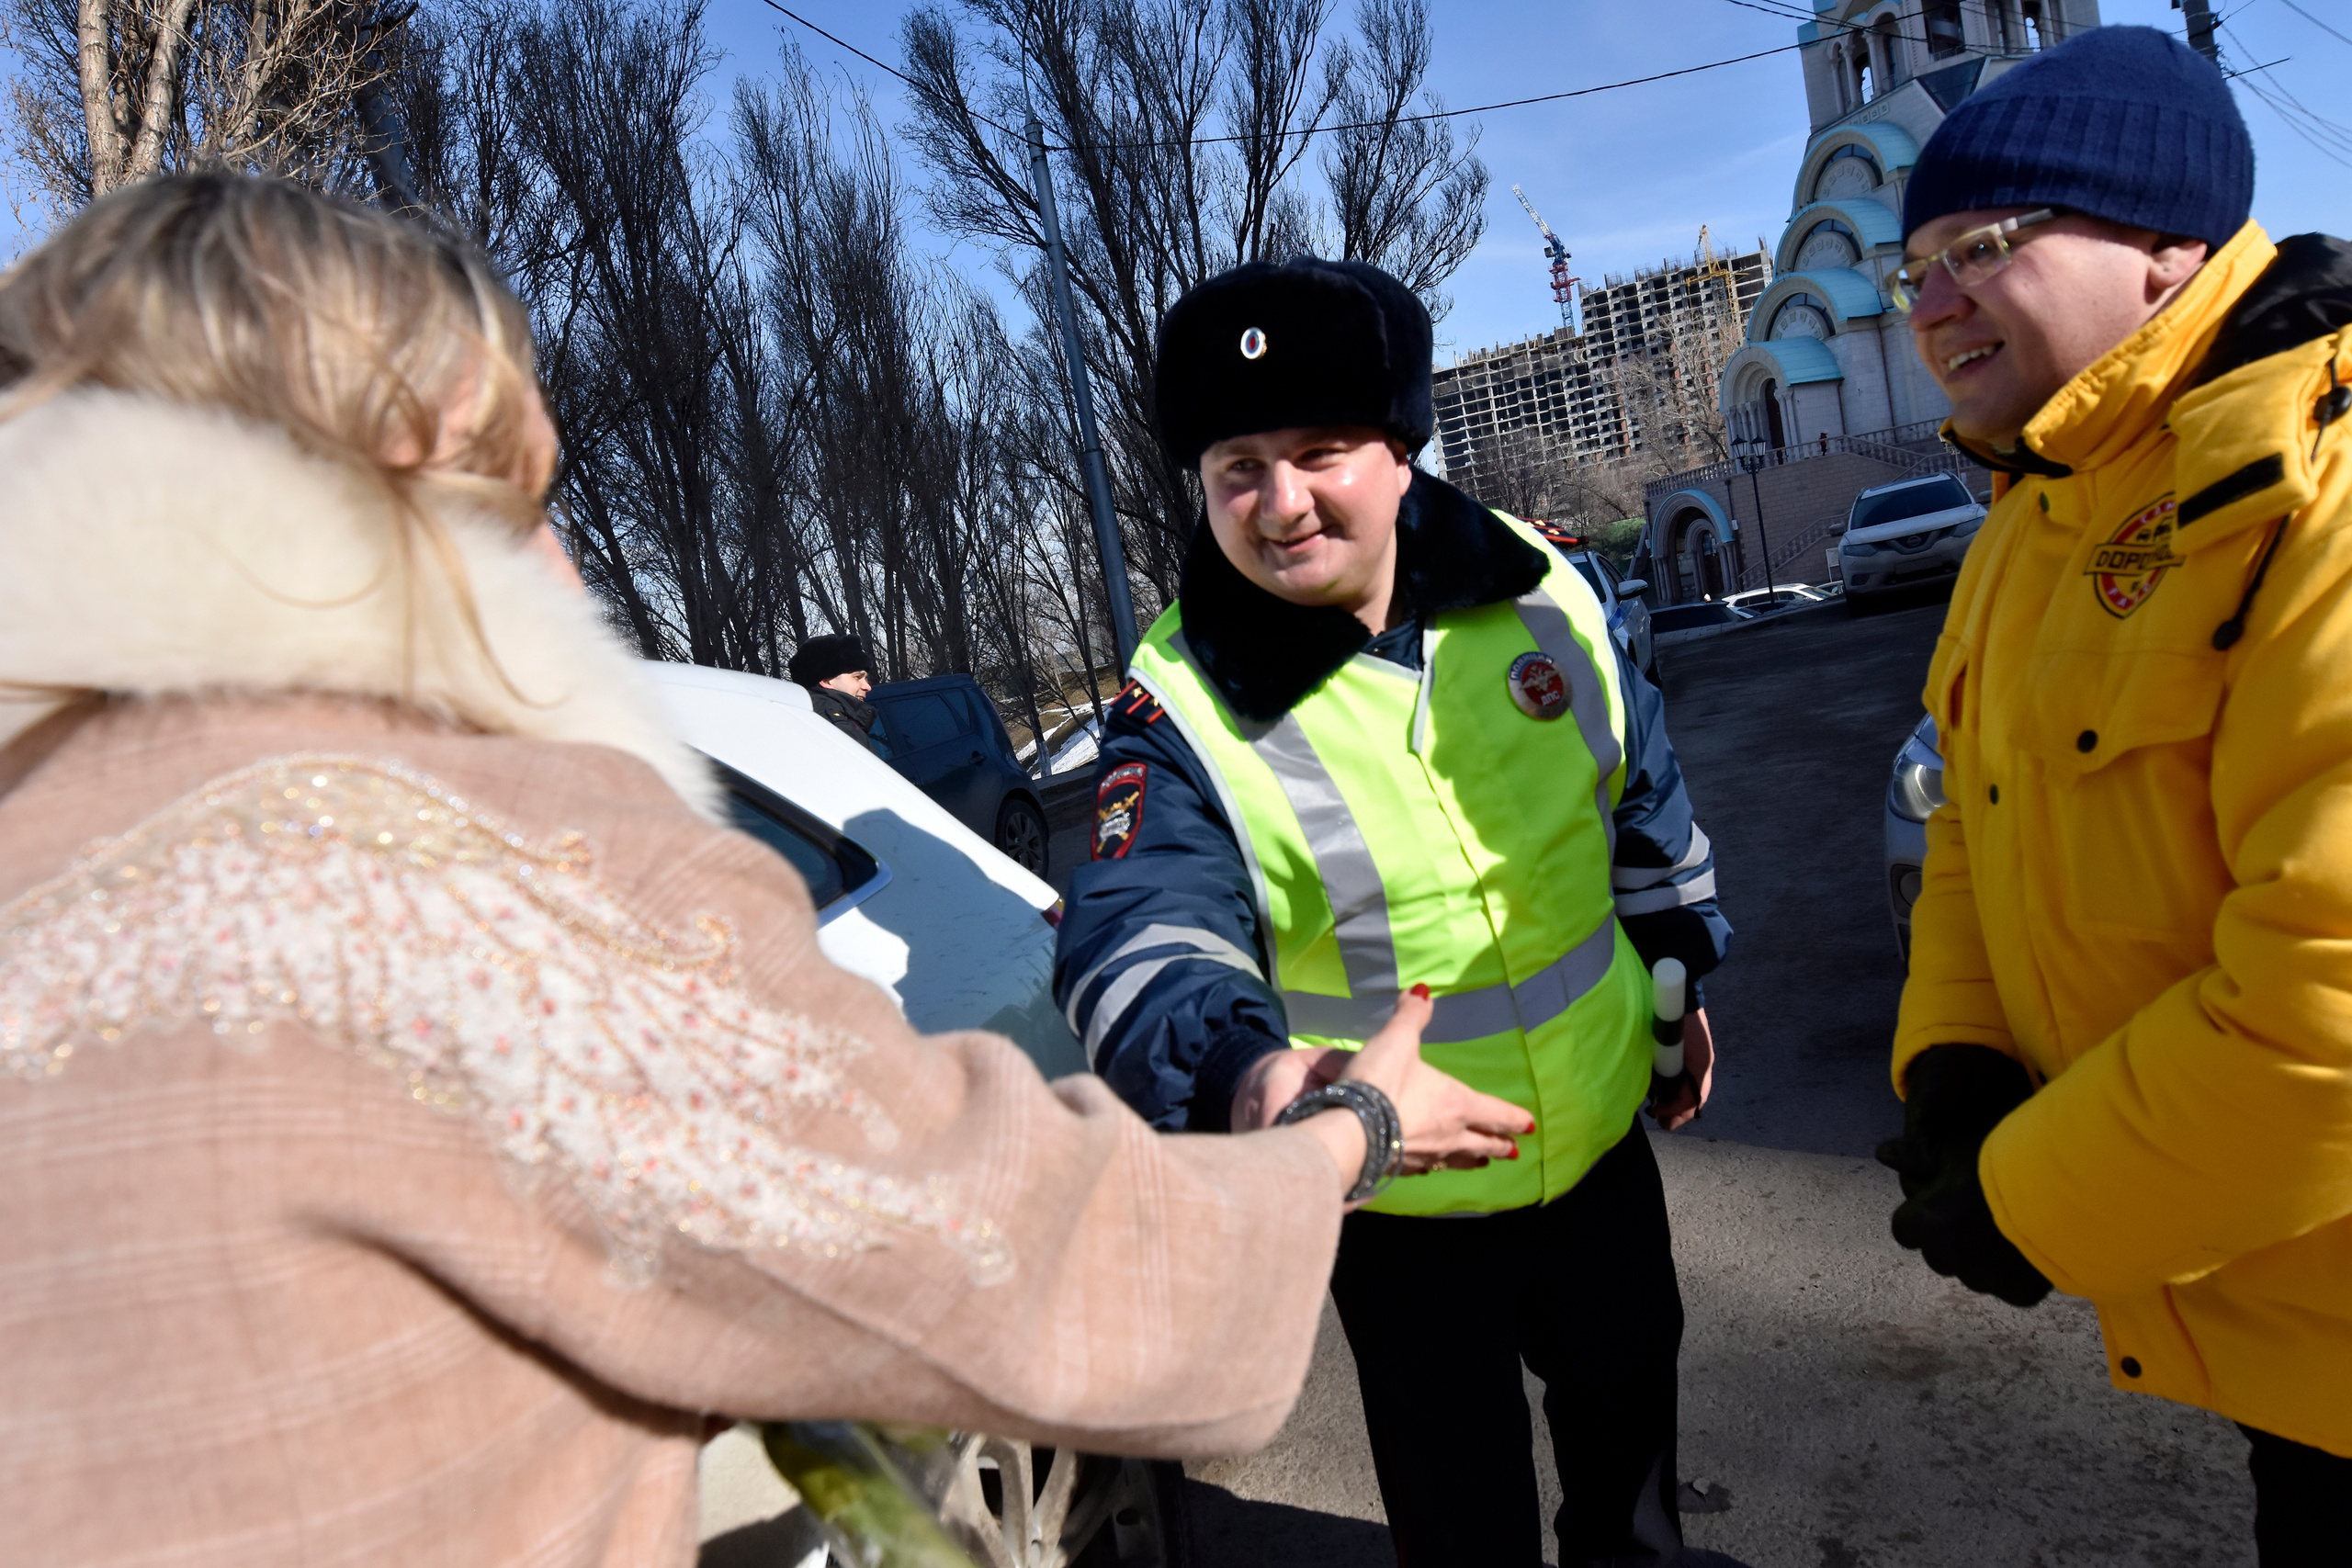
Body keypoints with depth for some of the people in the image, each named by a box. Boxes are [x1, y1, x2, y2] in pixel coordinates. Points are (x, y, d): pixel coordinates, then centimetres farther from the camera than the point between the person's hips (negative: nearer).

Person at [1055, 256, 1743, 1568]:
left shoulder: (1540, 589, -9)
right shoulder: (1185, 710, -21)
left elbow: (1645, 795, 5)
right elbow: (1139, 937, -35)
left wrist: (1678, 966, 13)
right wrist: (1238, 1066, -54)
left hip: (1599, 1128, 4)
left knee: (1628, 1376, 30)